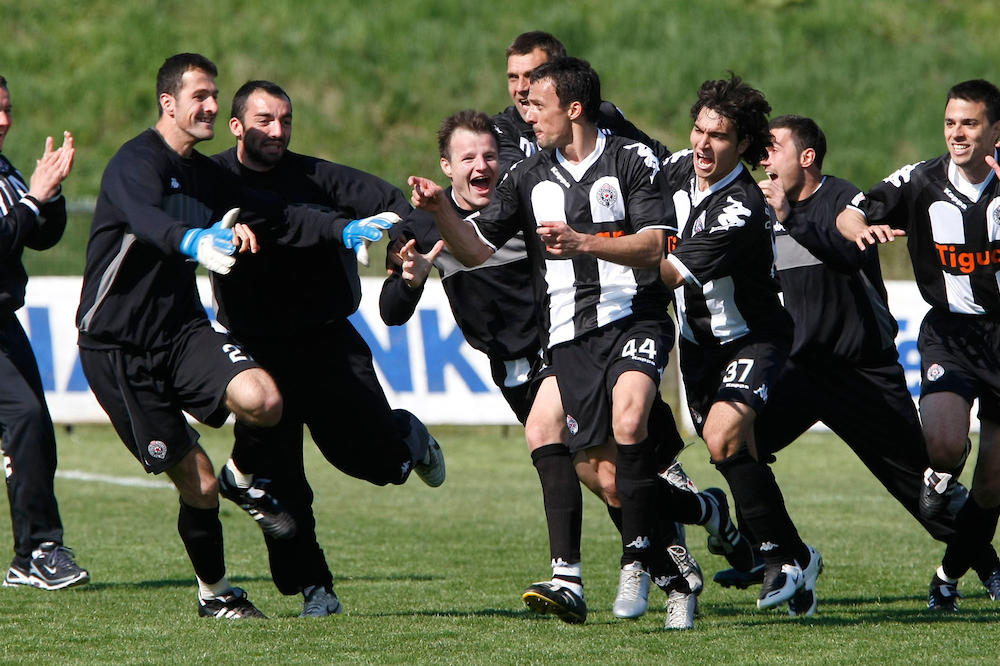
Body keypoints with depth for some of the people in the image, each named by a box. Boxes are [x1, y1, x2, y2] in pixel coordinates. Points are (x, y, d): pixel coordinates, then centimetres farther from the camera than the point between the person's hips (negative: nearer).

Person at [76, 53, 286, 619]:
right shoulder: (137, 163, -13)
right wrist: (196, 241, -56)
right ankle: (214, 593, 16)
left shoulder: (209, 176, 12)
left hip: (182, 329, 5)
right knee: (199, 486, -8)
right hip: (118, 345, -5)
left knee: (263, 400, -25)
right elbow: (148, 221, -35)